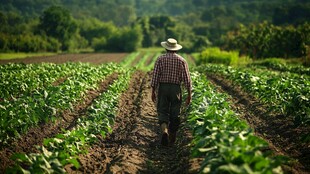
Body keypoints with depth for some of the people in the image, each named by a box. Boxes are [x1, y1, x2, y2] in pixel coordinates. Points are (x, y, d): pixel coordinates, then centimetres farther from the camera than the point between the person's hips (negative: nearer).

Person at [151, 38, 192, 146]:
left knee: (162, 112, 5)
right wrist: (189, 94, 4)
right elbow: (187, 79, -1)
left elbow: (155, 76, -5)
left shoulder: (160, 59, 0)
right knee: (175, 115, 9)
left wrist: (153, 91, 1)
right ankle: (171, 140, 16)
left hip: (162, 88, -1)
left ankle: (164, 132, -22)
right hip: (176, 89, 1)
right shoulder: (181, 60, 2)